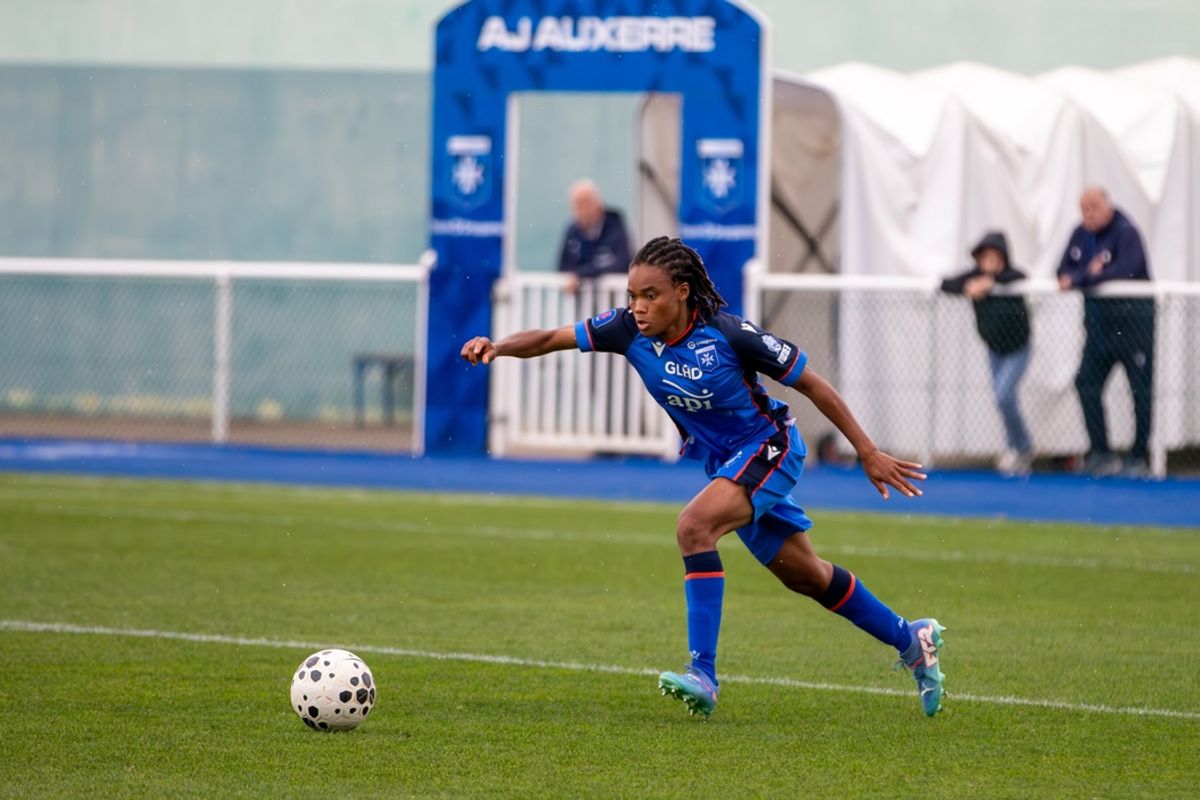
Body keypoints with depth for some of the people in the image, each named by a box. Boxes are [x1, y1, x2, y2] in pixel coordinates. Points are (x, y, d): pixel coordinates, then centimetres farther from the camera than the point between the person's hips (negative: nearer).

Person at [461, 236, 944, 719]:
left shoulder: (729, 335, -27)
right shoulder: (629, 329, -14)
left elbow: (812, 385, -18)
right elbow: (550, 339, -15)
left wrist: (868, 453, -13)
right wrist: (496, 347, -36)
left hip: (768, 448, -7)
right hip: (724, 460, 7)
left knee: (694, 527, -29)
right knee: (804, 576, 17)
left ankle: (703, 675, -29)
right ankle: (911, 640, 38)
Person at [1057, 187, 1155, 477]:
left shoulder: (1126, 233, -13)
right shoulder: (1081, 234, 8)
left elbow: (1125, 271, -26)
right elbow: (1064, 271, 5)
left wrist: (1079, 280, -22)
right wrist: (1088, 273, -17)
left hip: (1132, 321, -7)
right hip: (1099, 320, 7)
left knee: (1140, 389, -2)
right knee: (1087, 383, 1)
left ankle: (1139, 457, 3)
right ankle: (1101, 453, 7)